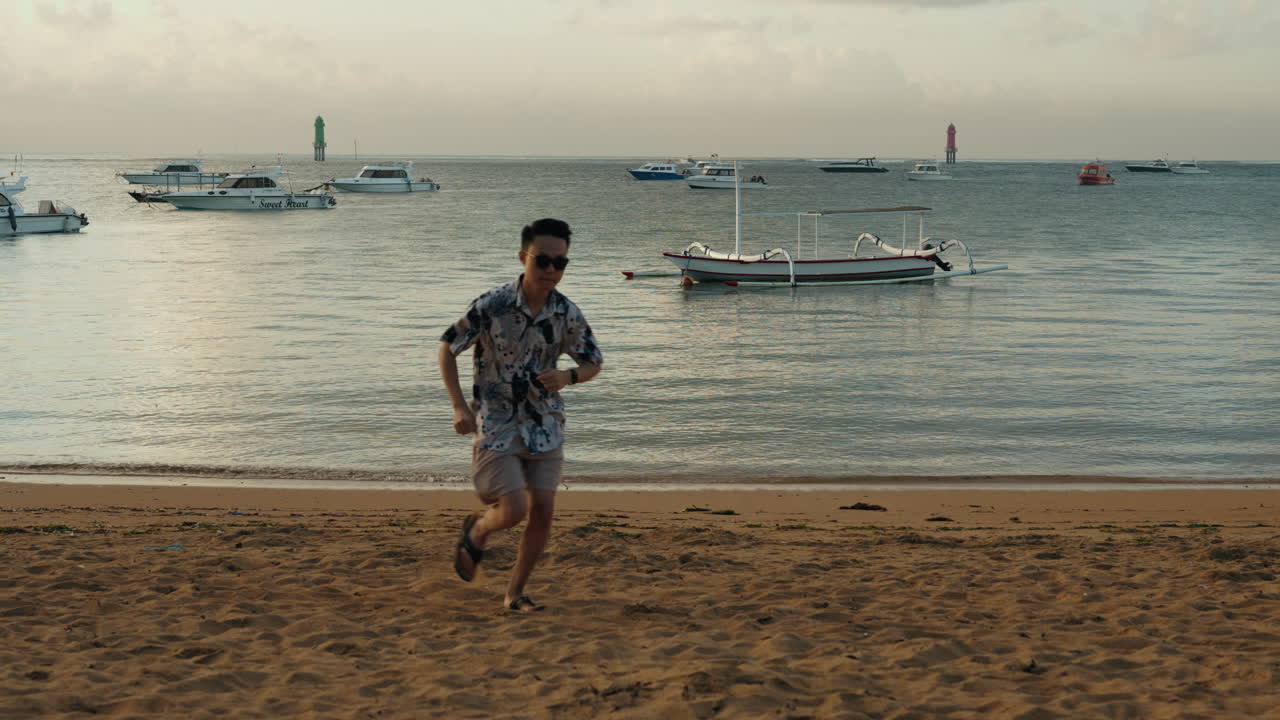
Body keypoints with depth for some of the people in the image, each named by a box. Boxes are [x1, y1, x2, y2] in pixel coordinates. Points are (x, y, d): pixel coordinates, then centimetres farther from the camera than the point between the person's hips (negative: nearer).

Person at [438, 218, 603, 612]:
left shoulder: (567, 314, -6)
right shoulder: (490, 306, -16)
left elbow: (593, 363, 8)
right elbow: (447, 348, -4)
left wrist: (567, 377, -15)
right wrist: (459, 406, -12)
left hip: (545, 426, 4)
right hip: (496, 425, -4)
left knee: (542, 511, 0)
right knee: (514, 509, -13)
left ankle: (515, 593, 19)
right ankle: (477, 530, 24)